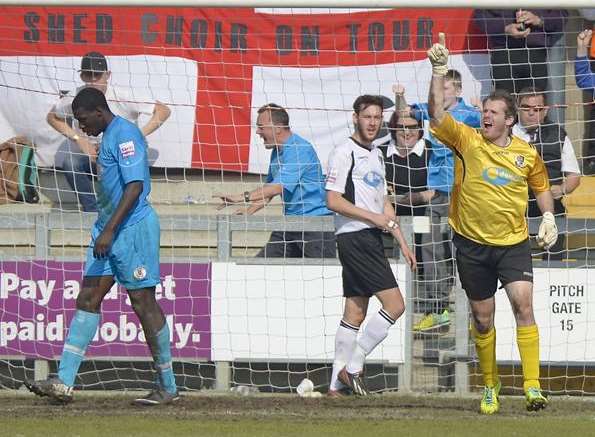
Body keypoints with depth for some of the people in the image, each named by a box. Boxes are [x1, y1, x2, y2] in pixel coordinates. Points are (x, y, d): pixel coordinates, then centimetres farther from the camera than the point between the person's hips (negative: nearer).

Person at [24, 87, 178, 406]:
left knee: (143, 303, -4)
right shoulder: (109, 137, 17)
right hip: (109, 229, 10)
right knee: (87, 299, 3)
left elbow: (135, 186, -22)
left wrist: (109, 231, -25)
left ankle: (168, 388, 5)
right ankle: (63, 383, 0)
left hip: (133, 227, -10)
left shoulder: (125, 135, -14)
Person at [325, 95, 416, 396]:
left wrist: (402, 243, 20)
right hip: (354, 238, -9)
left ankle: (337, 385, 8)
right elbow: (333, 201, -14)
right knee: (395, 304, -14)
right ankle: (352, 367, -9)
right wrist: (373, 217, -16)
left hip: (372, 239, 9)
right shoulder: (344, 153, -8)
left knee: (355, 313, 7)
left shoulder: (376, 155, 20)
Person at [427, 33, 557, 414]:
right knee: (482, 319, 8)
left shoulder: (527, 153, 1)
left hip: (514, 243, 0)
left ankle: (533, 386, -17)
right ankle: (490, 386, 25)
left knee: (523, 304, -17)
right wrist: (439, 72, -29)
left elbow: (541, 186, 19)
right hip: (472, 243, 0)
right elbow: (438, 115, -19)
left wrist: (549, 217, 4)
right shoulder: (468, 141, -5)